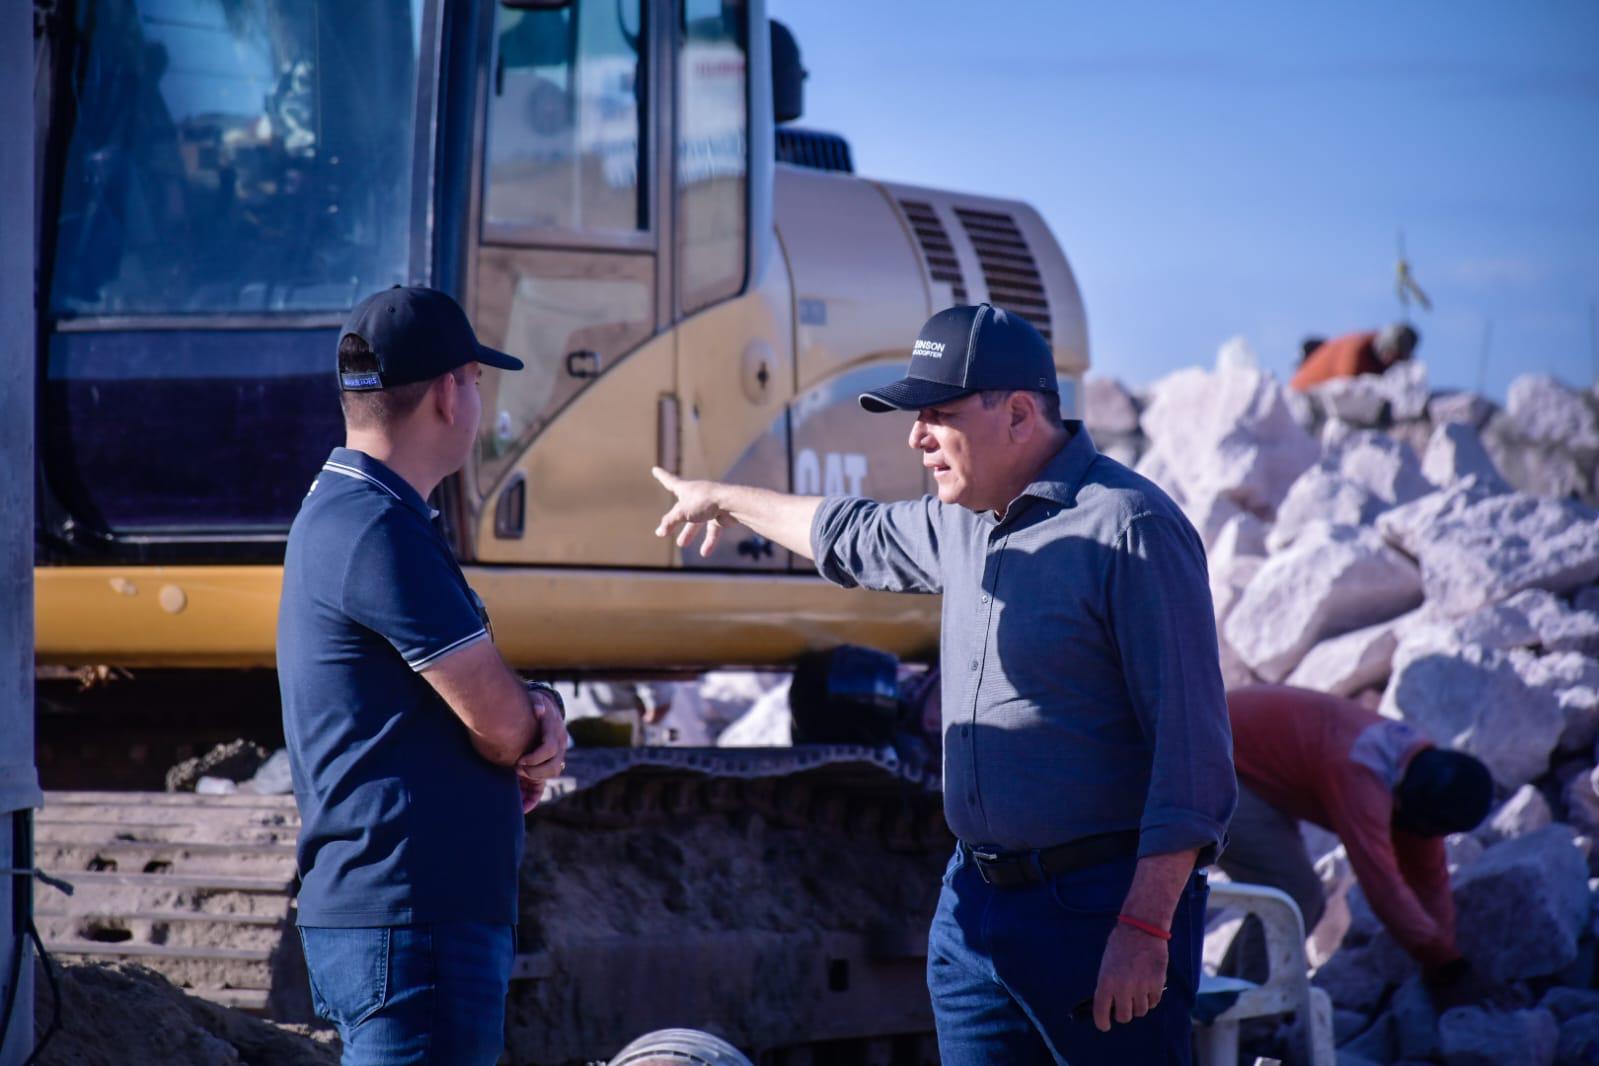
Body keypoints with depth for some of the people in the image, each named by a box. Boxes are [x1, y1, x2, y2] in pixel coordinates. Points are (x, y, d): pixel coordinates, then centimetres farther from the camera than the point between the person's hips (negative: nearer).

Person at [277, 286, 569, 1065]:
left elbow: (480, 704, 20)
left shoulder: (341, 514, 18)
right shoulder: (381, 533, -16)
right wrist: (542, 726, 7)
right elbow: (501, 725, -16)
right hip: (412, 926, -11)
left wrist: (535, 724, -3)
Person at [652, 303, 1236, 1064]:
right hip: (973, 906, 8)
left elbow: (1191, 746, -17)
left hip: (1099, 908, -8)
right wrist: (728, 501, 50)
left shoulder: (1129, 528, -13)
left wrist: (1146, 928, -22)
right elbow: (857, 537, 38)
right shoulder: (962, 525, 13)